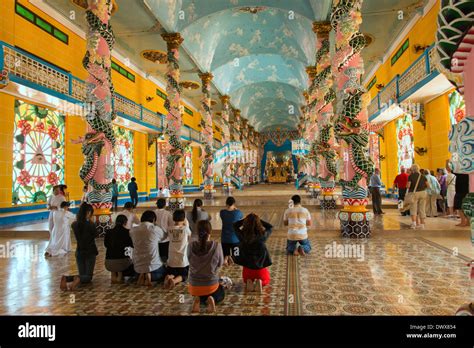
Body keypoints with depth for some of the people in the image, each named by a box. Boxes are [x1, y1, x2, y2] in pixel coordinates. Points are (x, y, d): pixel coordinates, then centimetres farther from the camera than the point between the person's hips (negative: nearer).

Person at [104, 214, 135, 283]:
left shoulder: (108, 232, 3)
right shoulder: (126, 232, -7)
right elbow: (133, 245, 4)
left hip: (108, 264, 4)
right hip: (122, 263, -4)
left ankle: (114, 275, 20)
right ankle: (120, 275, 11)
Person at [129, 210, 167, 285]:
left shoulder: (133, 231, -2)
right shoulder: (156, 229, -11)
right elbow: (164, 237, 10)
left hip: (138, 266, 4)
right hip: (153, 265, -4)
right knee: (164, 273, 26)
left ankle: (142, 275, 4)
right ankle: (150, 276, -3)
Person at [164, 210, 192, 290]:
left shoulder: (170, 229, -3)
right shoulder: (185, 228, -12)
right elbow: (190, 238, 6)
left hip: (171, 260, 2)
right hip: (183, 261, -2)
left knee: (171, 274, 23)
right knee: (184, 275, 18)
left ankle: (168, 277, -13)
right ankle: (175, 280, -15)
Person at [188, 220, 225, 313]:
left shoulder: (191, 246, -16)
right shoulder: (216, 246, -20)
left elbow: (190, 262, -1)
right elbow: (220, 264, -7)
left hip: (194, 285, 2)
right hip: (211, 284, -2)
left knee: (198, 294, 38)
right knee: (221, 293, 33)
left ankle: (199, 300, 2)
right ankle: (211, 300, -2)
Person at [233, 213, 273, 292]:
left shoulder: (242, 235, -19)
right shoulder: (262, 235, -19)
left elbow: (235, 225, 3)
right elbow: (270, 227, 4)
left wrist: (246, 220, 0)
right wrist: (258, 220, 1)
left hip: (247, 267, 1)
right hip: (260, 266, -1)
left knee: (246, 280, 34)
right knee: (266, 280, 31)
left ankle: (249, 282, 0)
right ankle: (261, 282, -2)